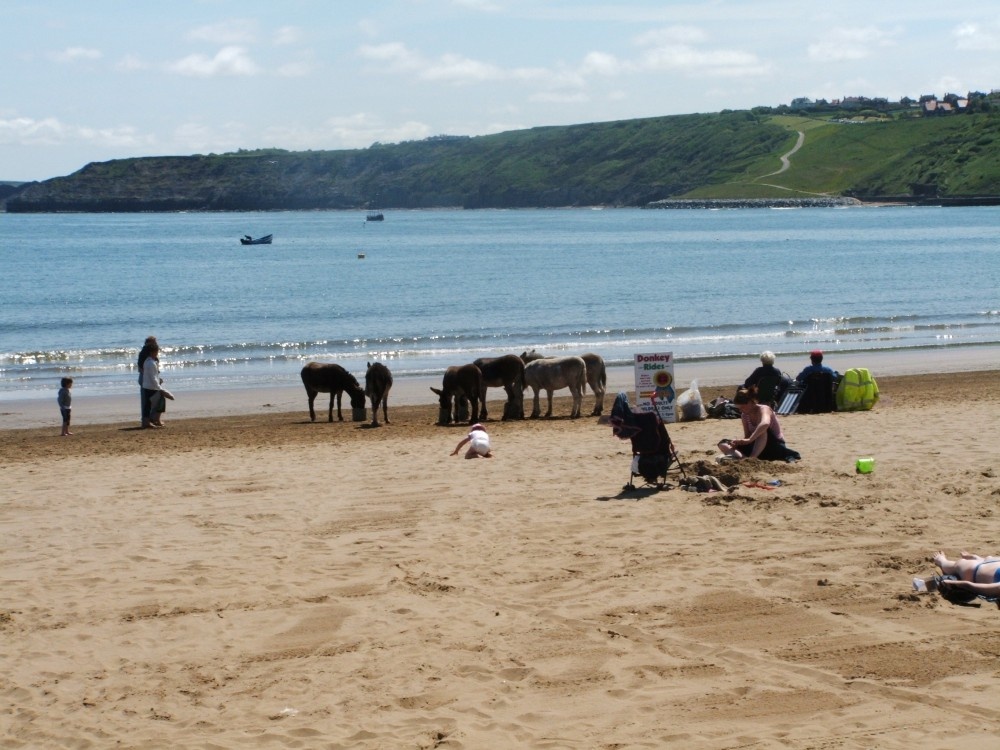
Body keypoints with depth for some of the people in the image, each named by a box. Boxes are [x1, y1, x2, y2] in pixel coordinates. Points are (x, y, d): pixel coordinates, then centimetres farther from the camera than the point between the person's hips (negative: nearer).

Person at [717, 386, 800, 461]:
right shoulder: (744, 415, 2)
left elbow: (765, 423, -44)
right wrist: (739, 441, -18)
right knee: (723, 444, -9)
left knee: (762, 430, -39)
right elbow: (747, 436, 3)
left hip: (776, 446, -7)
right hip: (757, 446, 7)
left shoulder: (763, 409, -20)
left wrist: (749, 440, -48)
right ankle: (742, 458, -37)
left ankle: (752, 457, -43)